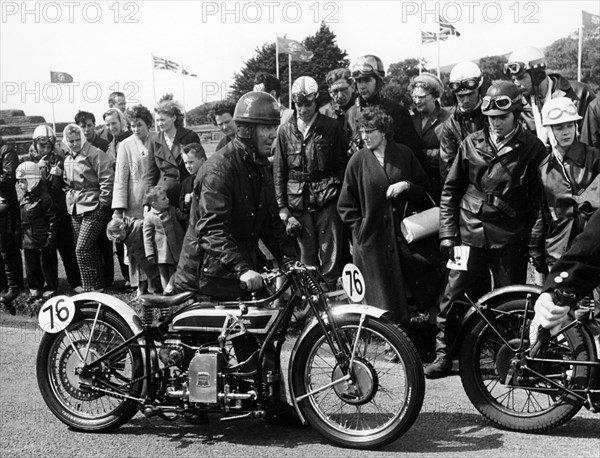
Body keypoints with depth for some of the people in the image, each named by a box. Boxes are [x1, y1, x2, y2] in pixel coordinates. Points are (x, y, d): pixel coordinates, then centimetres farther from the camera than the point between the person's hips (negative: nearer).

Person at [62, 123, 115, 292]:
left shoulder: (95, 155, -11)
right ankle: (96, 284, 23)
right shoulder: (68, 159, 14)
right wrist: (70, 197, 17)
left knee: (82, 249, -12)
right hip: (75, 210, 8)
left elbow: (107, 180, -14)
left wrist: (102, 204, -13)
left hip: (93, 210, -8)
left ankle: (92, 287, -5)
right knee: (90, 249, 13)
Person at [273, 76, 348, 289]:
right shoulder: (285, 131, 8)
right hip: (298, 203, 2)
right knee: (307, 255, 7)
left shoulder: (332, 127, 3)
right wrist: (282, 207, 2)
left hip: (327, 201, -2)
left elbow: (342, 165, 5)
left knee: (330, 256, -3)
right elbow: (279, 171, 9)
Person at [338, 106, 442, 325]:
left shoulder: (404, 154, 4)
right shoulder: (358, 161, -1)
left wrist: (407, 185, -9)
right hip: (373, 241, -2)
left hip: (404, 234, 2)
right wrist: (360, 229, -4)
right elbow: (346, 206, 3)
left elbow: (424, 186, 10)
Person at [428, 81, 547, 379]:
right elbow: (450, 190, 10)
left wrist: (534, 238, -5)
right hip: (470, 234, 2)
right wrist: (448, 234, 3)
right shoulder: (472, 144, 6)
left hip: (510, 240, -1)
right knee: (453, 296, 1)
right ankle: (443, 354, 15)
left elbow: (539, 198, 2)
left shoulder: (532, 149, 1)